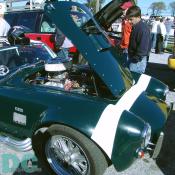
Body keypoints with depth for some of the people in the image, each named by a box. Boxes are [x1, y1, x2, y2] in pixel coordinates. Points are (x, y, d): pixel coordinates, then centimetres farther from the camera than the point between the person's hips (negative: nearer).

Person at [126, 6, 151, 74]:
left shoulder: (143, 29, -21)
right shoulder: (134, 27, 10)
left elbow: (143, 48, -24)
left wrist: (135, 59, -20)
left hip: (138, 61, -10)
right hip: (132, 57, 10)